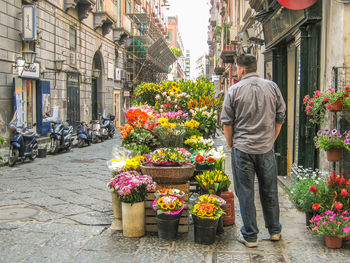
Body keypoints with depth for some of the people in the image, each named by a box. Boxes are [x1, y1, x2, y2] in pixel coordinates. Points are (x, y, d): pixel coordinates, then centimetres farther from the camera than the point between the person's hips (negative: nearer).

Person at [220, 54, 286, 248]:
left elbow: (227, 122, -3)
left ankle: (250, 237, 12)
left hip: (242, 149, -3)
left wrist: (230, 145, 9)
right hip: (266, 149, 3)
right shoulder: (272, 87, 3)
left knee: (245, 194, 5)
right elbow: (280, 117, 7)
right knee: (269, 191, 16)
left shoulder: (234, 90, -5)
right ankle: (274, 231, 28)